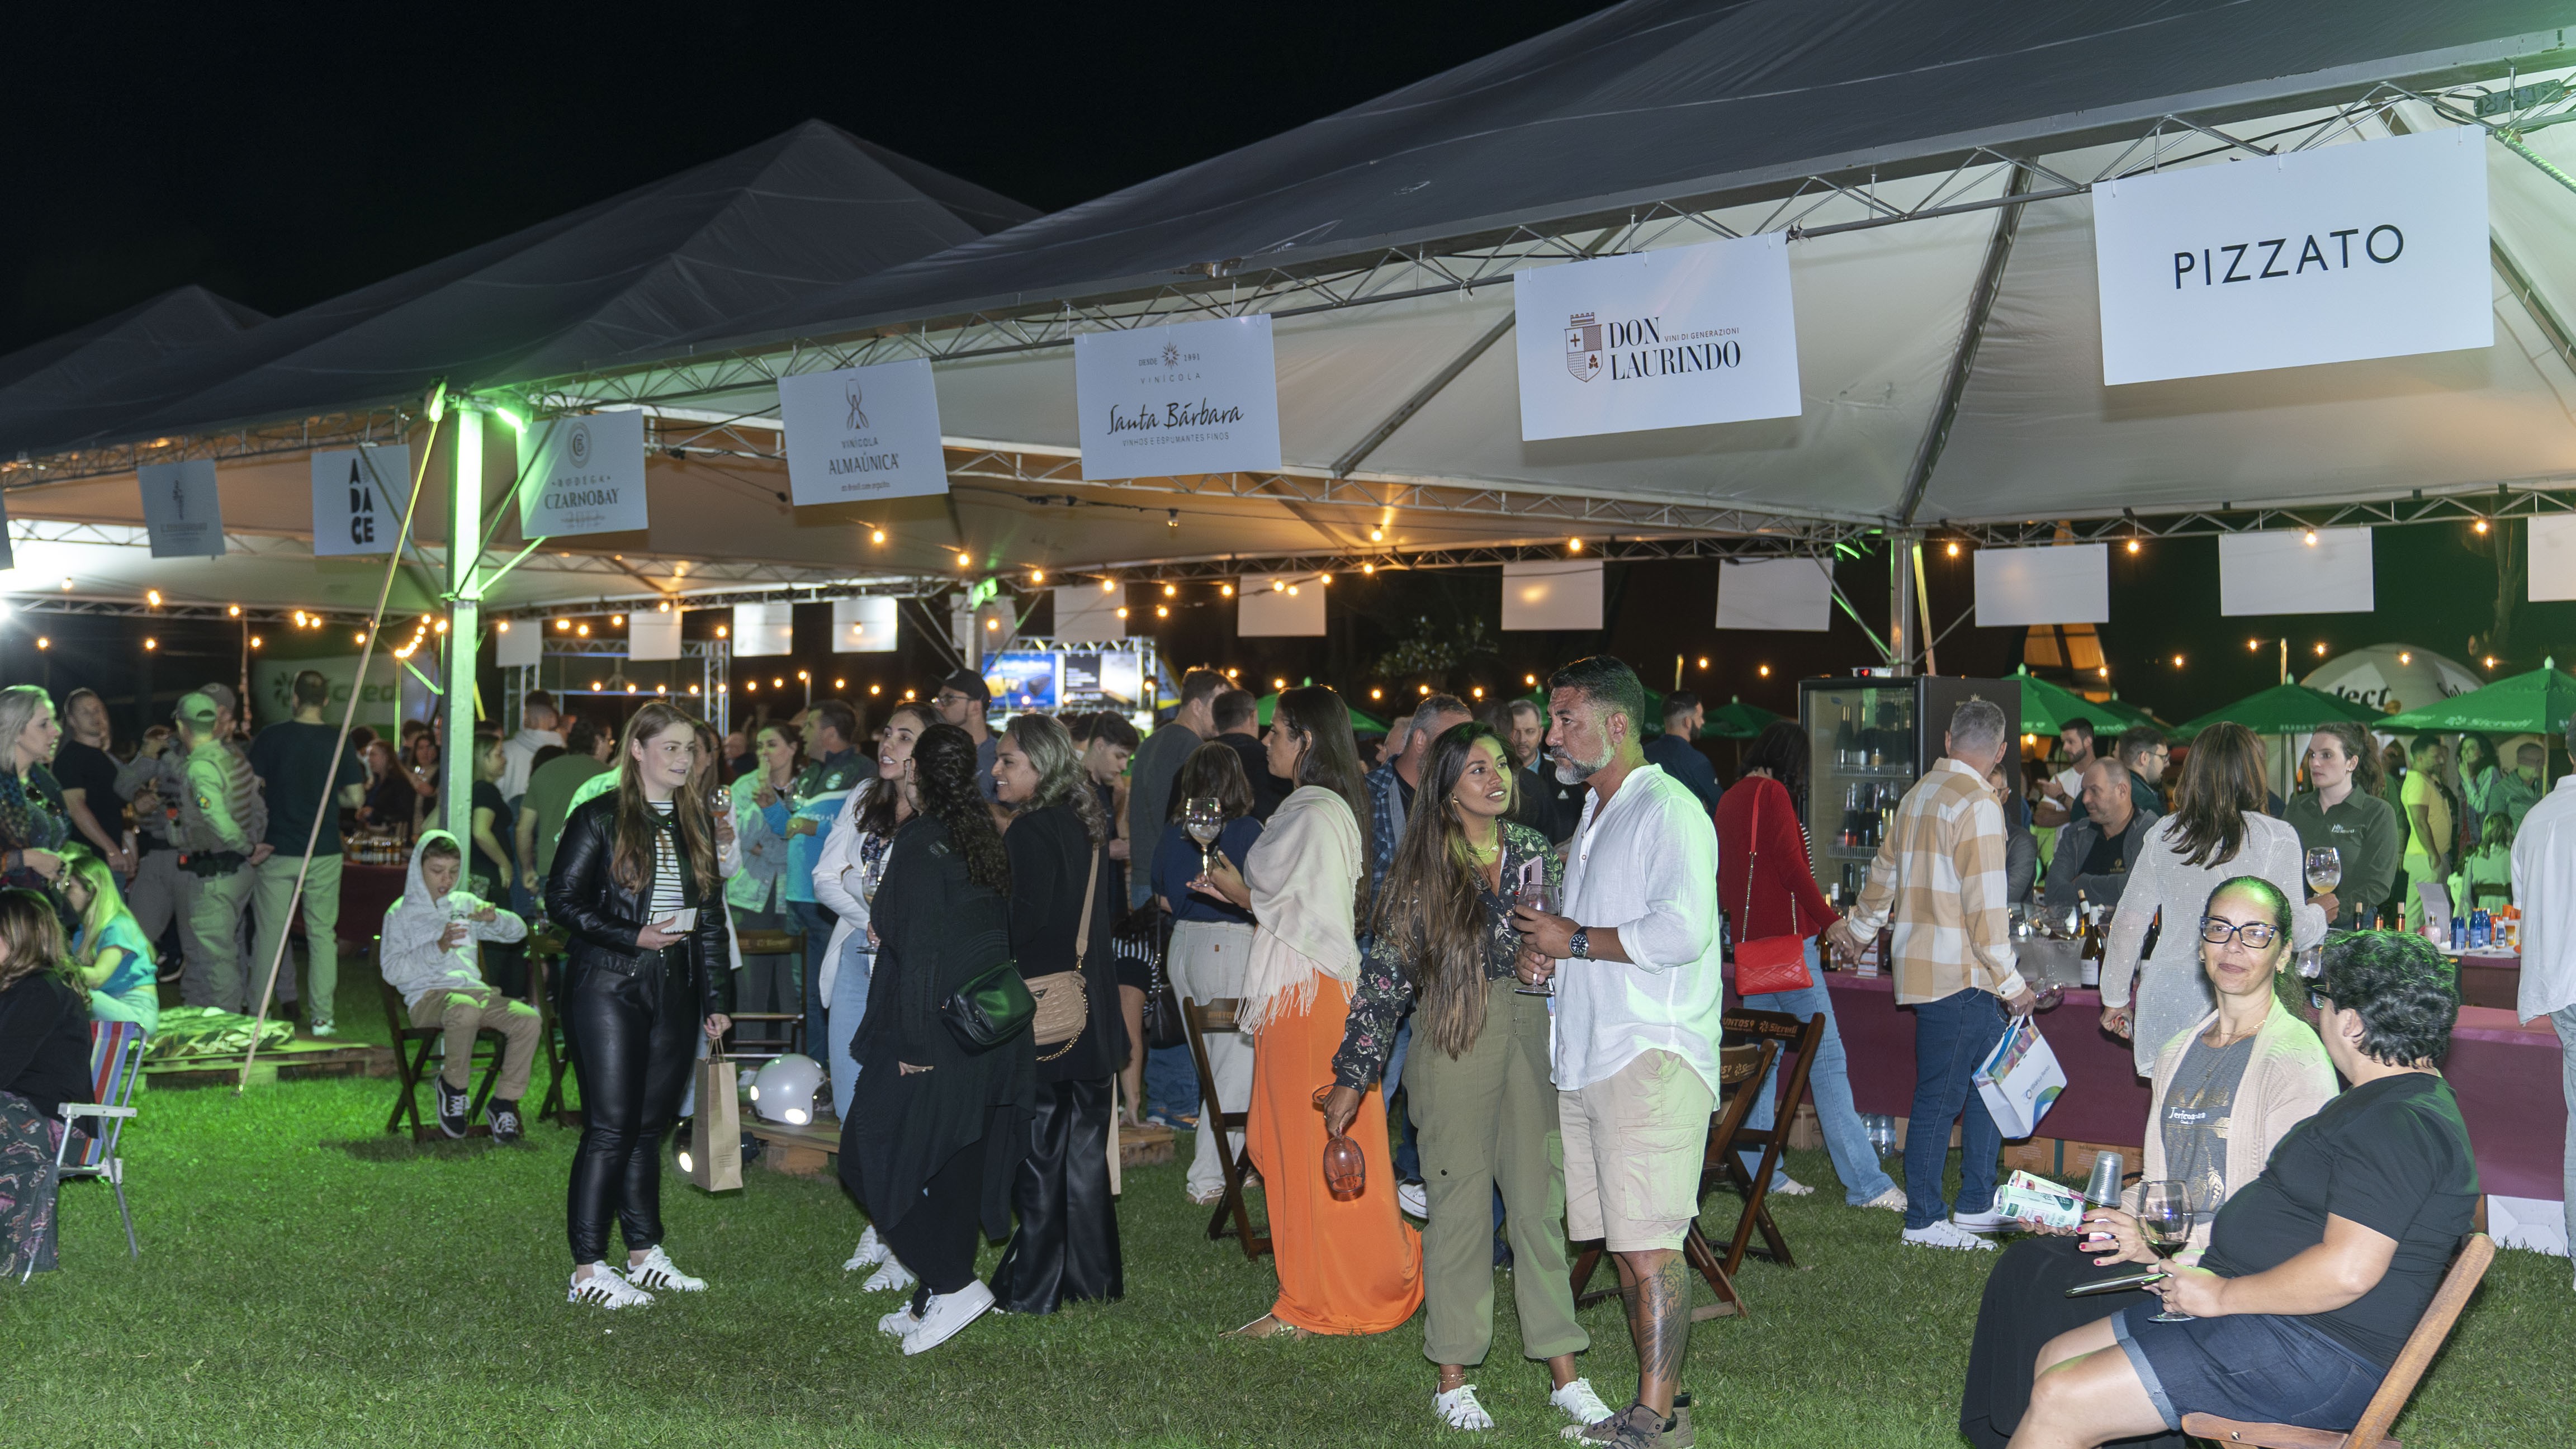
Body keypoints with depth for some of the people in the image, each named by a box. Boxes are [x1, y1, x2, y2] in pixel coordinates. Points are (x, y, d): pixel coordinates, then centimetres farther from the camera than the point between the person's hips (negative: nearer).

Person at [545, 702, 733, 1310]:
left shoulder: (696, 820, 12)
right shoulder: (600, 818, -4)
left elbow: (711, 916, 15)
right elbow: (562, 900, -6)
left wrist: (716, 999, 11)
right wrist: (633, 937, -16)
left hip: (672, 989, 5)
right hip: (607, 987, -5)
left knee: (650, 1124, 10)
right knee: (610, 1127, -6)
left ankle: (644, 1254, 19)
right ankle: (588, 1269, 1)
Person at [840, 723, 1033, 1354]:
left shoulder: (921, 841, -14)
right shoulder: (982, 837, 10)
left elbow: (920, 948, -19)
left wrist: (915, 1043, -17)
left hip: (936, 1034, -8)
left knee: (874, 1154, 2)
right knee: (955, 1163, 13)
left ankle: (954, 1285, -2)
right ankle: (936, 1299, 21)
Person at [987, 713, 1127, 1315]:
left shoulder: (1030, 832, -15)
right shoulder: (1089, 825, 10)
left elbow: (1022, 927, -17)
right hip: (1093, 1012, 8)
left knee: (1038, 1152, 0)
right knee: (1086, 1147, 14)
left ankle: (1033, 1290, 7)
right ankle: (1094, 1278, 21)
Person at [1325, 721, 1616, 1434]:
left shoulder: (1535, 853, 8)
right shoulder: (1422, 868, -1)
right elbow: (1386, 969, -2)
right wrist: (1353, 1076, -4)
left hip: (1534, 1034, 3)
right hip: (1455, 1042, -3)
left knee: (1540, 1200, 5)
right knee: (1460, 1202, 2)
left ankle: (1564, 1373, 11)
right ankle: (1453, 1380, 12)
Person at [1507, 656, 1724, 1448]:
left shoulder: (1669, 810, -8)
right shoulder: (1592, 815, 21)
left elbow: (1682, 931, -21)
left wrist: (1573, 940, -12)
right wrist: (1544, 952, 8)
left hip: (1651, 1057, -9)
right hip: (1586, 1057, 9)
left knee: (1648, 1245, -8)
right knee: (1624, 1245, 10)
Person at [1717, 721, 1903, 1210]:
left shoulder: (1729, 800, 14)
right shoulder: (1773, 794, -10)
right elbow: (1793, 867, -16)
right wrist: (1831, 922, -11)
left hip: (1750, 942, 9)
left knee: (1762, 1056, 13)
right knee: (1827, 1058, -8)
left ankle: (1758, 1171, 15)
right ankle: (1865, 1183, -9)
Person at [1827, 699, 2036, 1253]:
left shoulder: (1918, 794, 14)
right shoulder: (1977, 803, -13)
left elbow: (1886, 872, 27)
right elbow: (1984, 904, -17)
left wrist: (1856, 928, 43)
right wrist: (2011, 982, -11)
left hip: (1923, 964, 9)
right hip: (1958, 973, -9)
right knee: (1940, 1095, -3)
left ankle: (1976, 1205, 18)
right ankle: (1923, 1221, 4)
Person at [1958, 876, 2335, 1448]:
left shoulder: (2299, 1060, -9)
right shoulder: (2177, 1052, 17)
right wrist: (2090, 1216, 4)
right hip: (2170, 1248, 7)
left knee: (2063, 1290, -24)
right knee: (2024, 1264, -14)